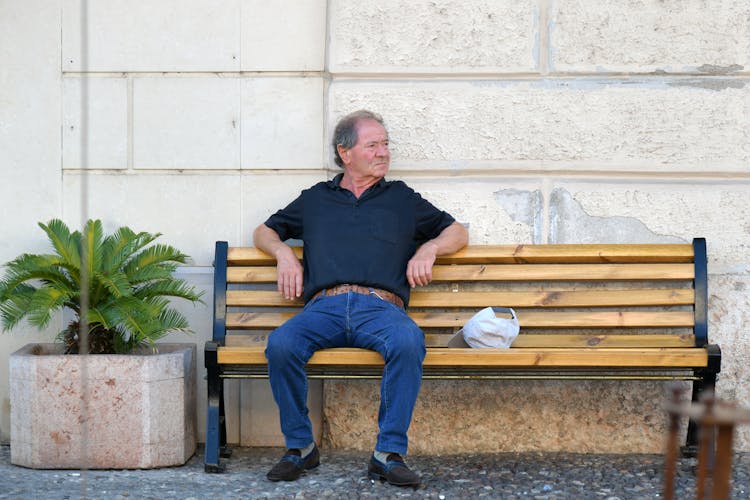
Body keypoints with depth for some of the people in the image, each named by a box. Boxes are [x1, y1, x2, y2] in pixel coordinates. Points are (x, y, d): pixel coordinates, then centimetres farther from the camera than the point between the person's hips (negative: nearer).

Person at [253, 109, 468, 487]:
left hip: (381, 307, 0)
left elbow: (457, 232, 28)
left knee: (408, 342, -37)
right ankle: (300, 446, -14)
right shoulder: (315, 199, 28)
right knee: (280, 345, -32)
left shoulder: (402, 198, 27)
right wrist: (283, 253, 11)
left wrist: (429, 248, 7)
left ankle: (389, 453, -29)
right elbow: (264, 232, 34)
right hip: (324, 307, 1)